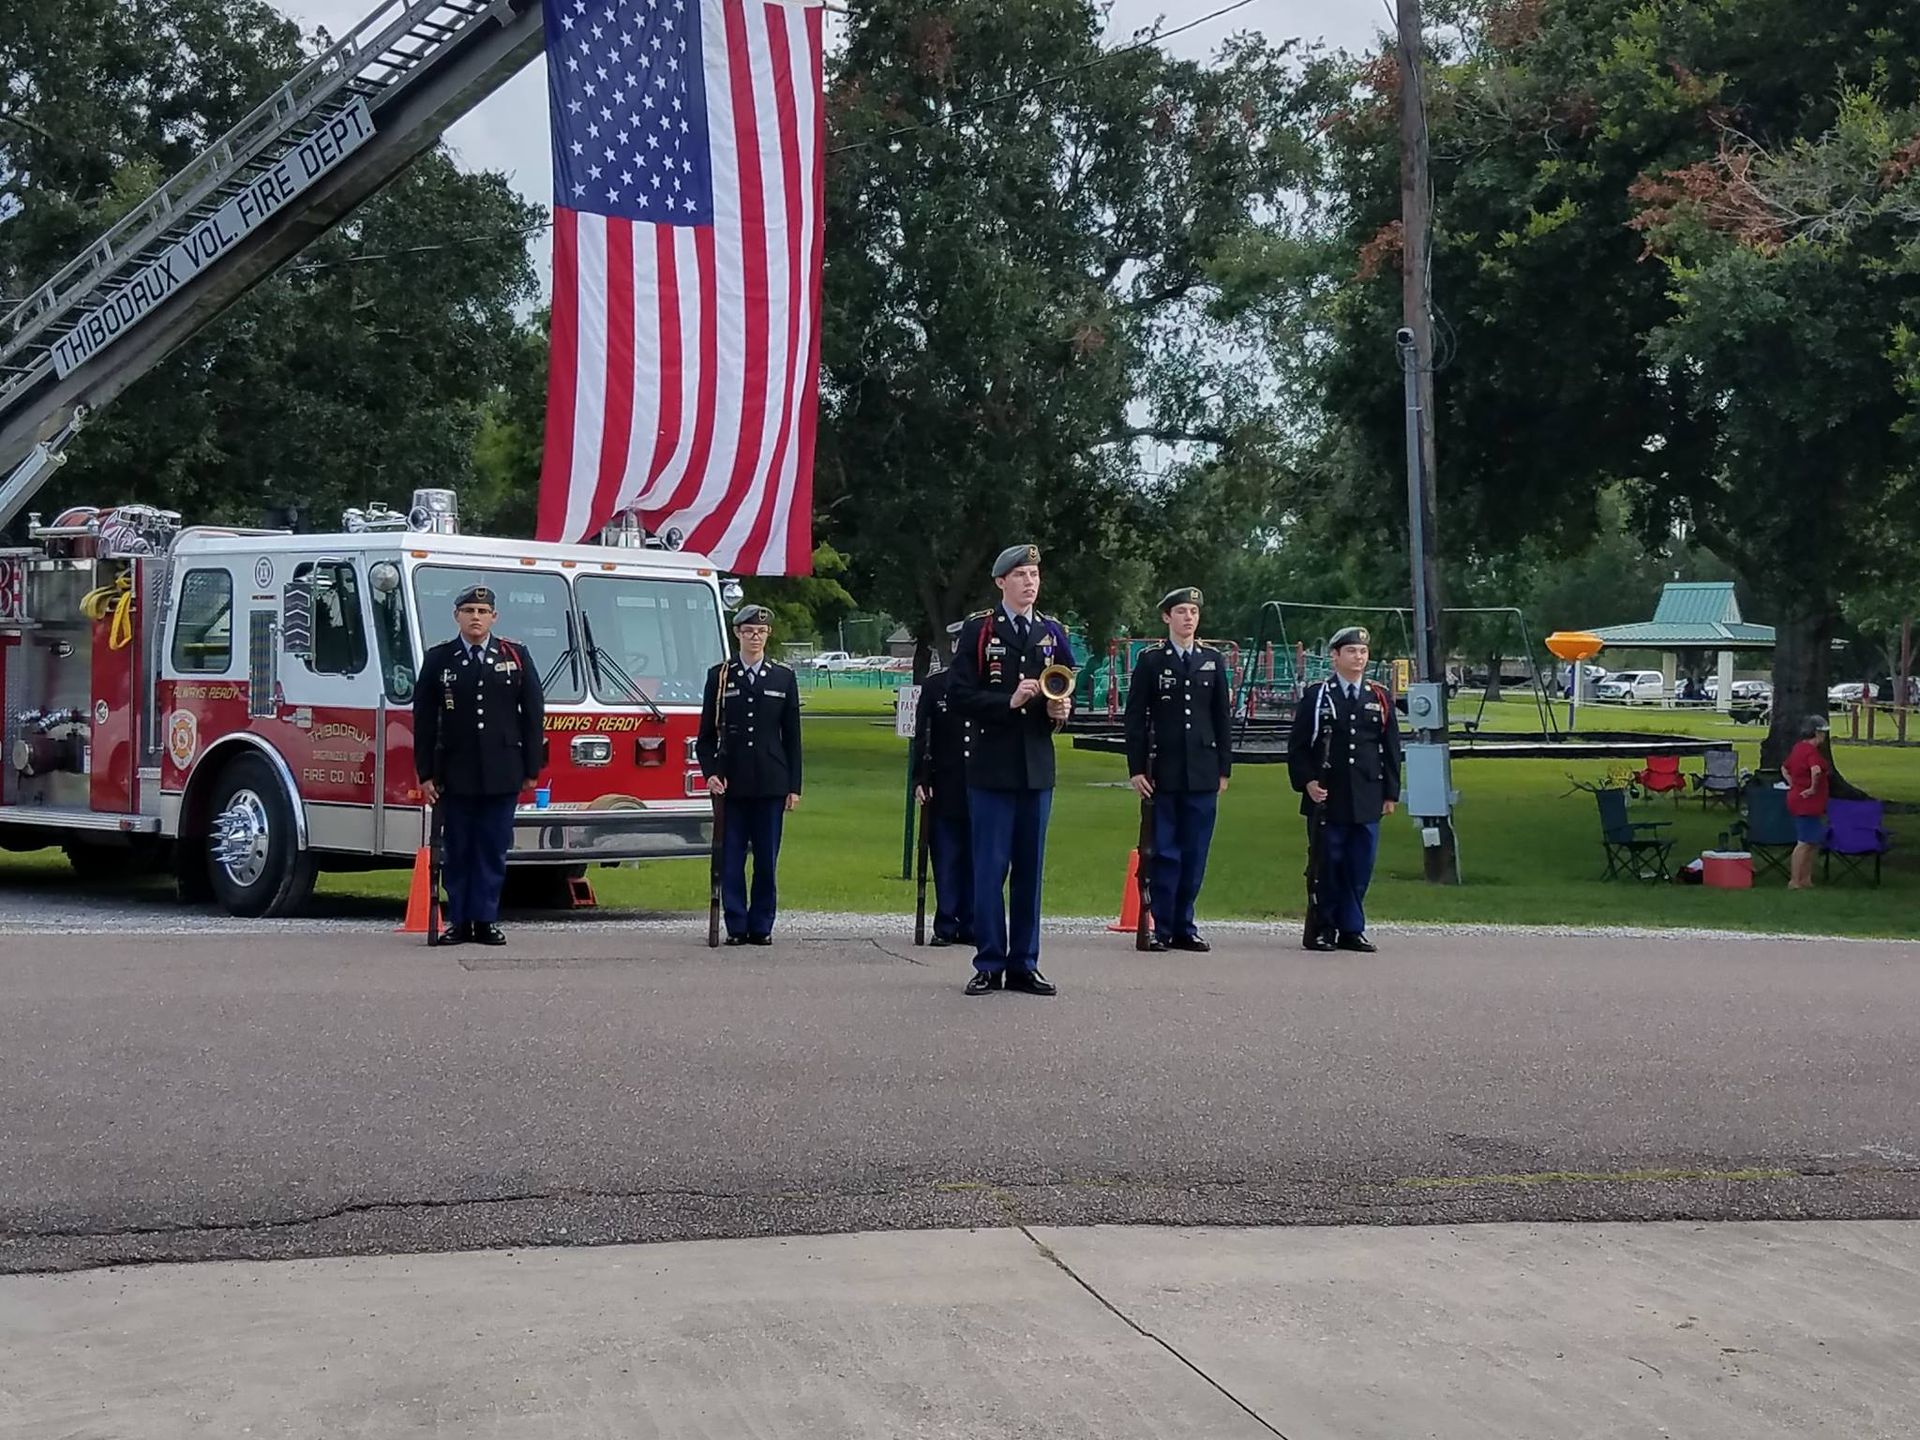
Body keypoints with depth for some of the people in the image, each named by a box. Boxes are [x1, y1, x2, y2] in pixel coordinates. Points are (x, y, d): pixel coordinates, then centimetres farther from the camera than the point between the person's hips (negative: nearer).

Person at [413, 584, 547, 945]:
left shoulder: (516, 657, 6)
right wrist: (426, 774, -1)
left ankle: (486, 921, 8)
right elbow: (424, 720, 4)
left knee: (493, 849, 2)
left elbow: (533, 714, 6)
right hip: (455, 774, 0)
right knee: (456, 851, 3)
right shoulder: (438, 659, 5)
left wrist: (532, 769, 2)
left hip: (502, 775, 0)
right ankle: (459, 922, 9)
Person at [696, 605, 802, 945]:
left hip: (771, 784, 1)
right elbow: (707, 733, 8)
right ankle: (736, 927, 6)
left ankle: (762, 927, 9)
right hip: (731, 783, 0)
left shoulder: (783, 678, 9)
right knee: (731, 858, 0)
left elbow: (792, 736, 9)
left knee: (767, 859, 2)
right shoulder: (719, 676, 7)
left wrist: (794, 786, 4)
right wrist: (711, 772, -7)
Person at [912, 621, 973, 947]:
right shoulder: (933, 685, 6)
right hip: (945, 788, 0)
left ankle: (971, 926, 9)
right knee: (946, 858, 2)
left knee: (976, 858, 3)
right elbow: (920, 737, 5)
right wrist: (920, 780, -2)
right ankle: (946, 926, 7)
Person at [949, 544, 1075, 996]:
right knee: (989, 869, -1)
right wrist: (1009, 701, -17)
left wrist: (1063, 711, -4)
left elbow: (1070, 691, 18)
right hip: (992, 767, -4)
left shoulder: (1052, 632, 12)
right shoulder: (978, 630, -1)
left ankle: (1024, 964, 14)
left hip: (1037, 767, 4)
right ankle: (989, 965, 5)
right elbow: (959, 695, -7)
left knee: (1030, 869, 8)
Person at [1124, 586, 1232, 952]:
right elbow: (1135, 719, 2)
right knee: (1165, 853, -1)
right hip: (1163, 772, -2)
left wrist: (1224, 768, 8)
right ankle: (1161, 928, 4)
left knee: (1194, 854, 4)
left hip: (1203, 773, 2)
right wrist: (1136, 769, -4)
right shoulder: (1150, 661, 3)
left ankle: (1184, 926, 12)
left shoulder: (1213, 661, 11)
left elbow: (1223, 718, 12)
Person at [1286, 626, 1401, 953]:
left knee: (1360, 867, 3)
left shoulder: (1380, 699, 12)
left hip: (1367, 800, 3)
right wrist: (1307, 781, -10)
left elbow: (1391, 749, 13)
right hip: (1326, 797, -3)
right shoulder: (1316, 696, 3)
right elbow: (1297, 745, 2)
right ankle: (1323, 929, 8)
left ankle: (1351, 930, 11)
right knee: (1326, 865, 0)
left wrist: (1390, 793, 8)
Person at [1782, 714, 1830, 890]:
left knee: (1814, 842, 17)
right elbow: (1816, 770, -38)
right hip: (1808, 803, -10)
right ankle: (1795, 881, -1)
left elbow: (1784, 769, 25)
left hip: (1797, 800, 10)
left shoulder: (1798, 748, 12)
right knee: (1805, 843, -4)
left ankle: (1806, 879, 21)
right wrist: (1813, 788, -23)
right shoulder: (1812, 751, -19)